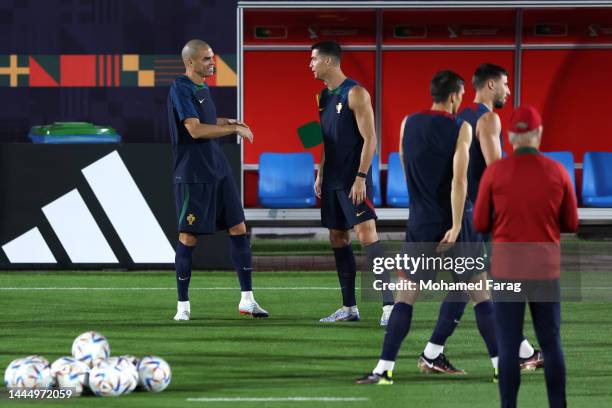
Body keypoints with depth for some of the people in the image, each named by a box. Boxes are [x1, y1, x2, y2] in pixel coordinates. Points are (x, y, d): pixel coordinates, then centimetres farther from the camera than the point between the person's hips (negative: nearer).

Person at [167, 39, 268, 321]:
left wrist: (226, 122, 13)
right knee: (188, 237, -3)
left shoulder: (202, 87, 14)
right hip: (193, 175, -9)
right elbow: (195, 129, -22)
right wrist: (234, 129, -15)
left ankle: (247, 299, 7)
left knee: (238, 228, 4)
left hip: (218, 170, 9)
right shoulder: (180, 89, -13)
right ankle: (183, 305, 6)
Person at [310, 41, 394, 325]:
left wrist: (361, 178, -20)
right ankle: (349, 307, 15)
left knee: (366, 234, -16)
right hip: (332, 179, 9)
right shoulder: (324, 96, 13)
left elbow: (369, 139, -15)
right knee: (338, 239, 9)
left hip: (353, 179, -9)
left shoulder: (355, 94, -12)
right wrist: (320, 175, 17)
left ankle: (389, 304, -19)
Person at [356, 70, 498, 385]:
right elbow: (459, 178, -17)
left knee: (406, 295, 4)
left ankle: (384, 369, -5)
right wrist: (456, 226, -20)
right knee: (479, 293, 8)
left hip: (421, 224, 2)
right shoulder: (460, 129, -8)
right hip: (455, 223, -2)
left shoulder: (408, 124, 4)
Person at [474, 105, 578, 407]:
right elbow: (571, 224, 5)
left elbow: (480, 224, -1)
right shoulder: (558, 172, -3)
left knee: (508, 346, 1)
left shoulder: (494, 172, -7)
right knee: (551, 344, 9)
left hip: (507, 270, -1)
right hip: (545, 270, 1)